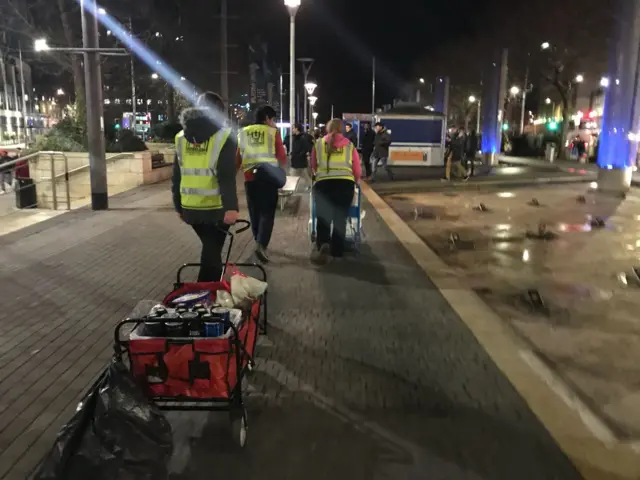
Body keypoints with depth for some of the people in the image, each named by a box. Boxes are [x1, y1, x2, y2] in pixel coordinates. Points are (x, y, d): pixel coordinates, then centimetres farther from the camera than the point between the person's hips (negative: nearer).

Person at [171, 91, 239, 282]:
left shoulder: (181, 137, 8)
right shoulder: (223, 136, -8)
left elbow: (176, 176, 12)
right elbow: (227, 177, -17)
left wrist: (178, 206, 18)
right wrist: (231, 206, -20)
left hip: (190, 207, 5)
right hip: (216, 208, -5)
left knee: (210, 249, 23)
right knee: (212, 252, 3)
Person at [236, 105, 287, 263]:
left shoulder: (243, 133, 9)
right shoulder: (273, 132, 0)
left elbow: (237, 158, 10)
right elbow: (282, 157, 0)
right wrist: (282, 166, 20)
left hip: (250, 177, 3)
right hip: (268, 178, -3)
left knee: (255, 212, 16)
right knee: (267, 212, -2)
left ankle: (259, 242, 27)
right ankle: (261, 245, -18)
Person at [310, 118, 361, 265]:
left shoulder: (319, 143, 15)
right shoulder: (349, 145, 16)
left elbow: (313, 166, 23)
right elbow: (357, 170, 19)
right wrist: (354, 181, 39)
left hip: (323, 183, -1)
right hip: (345, 183, 1)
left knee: (323, 217, 5)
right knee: (340, 218, 10)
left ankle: (322, 244, -18)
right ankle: (337, 251, 14)